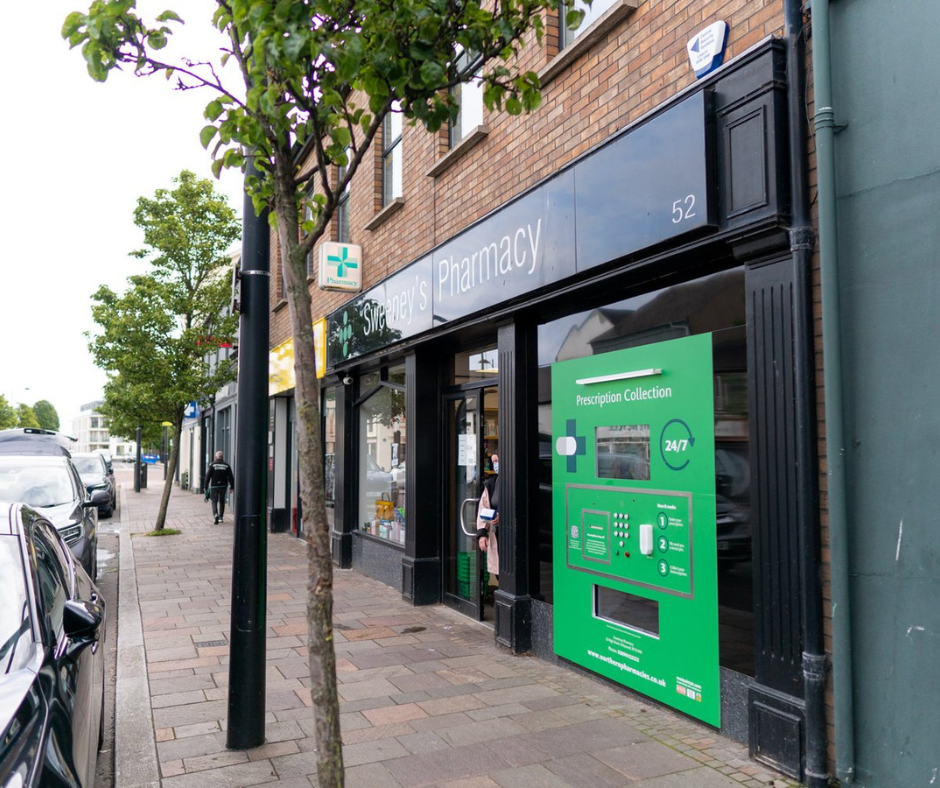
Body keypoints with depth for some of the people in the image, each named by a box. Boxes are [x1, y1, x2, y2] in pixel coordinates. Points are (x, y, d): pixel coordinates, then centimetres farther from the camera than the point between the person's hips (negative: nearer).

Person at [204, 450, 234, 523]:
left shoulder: (212, 465, -6)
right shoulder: (227, 465, 2)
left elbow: (208, 476, -7)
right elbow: (231, 477, 0)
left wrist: (205, 486, 0)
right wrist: (232, 487, 4)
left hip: (214, 486, -2)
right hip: (223, 486, 2)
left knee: (214, 501, 2)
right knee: (222, 502, 15)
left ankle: (215, 515, -21)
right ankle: (220, 517, 18)